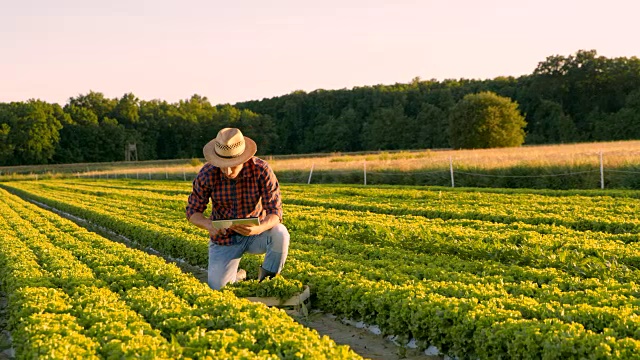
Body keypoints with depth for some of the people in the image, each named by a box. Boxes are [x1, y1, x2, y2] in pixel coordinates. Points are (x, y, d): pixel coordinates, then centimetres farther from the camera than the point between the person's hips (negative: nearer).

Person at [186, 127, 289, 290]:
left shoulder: (261, 170, -23)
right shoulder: (207, 174, -19)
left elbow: (275, 212, -23)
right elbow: (193, 211, -9)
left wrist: (258, 229, -45)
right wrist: (209, 225, -32)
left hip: (255, 234, -1)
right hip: (224, 238, 1)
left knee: (280, 234, -32)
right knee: (217, 287, -14)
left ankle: (266, 280, -5)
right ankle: (237, 276, 23)